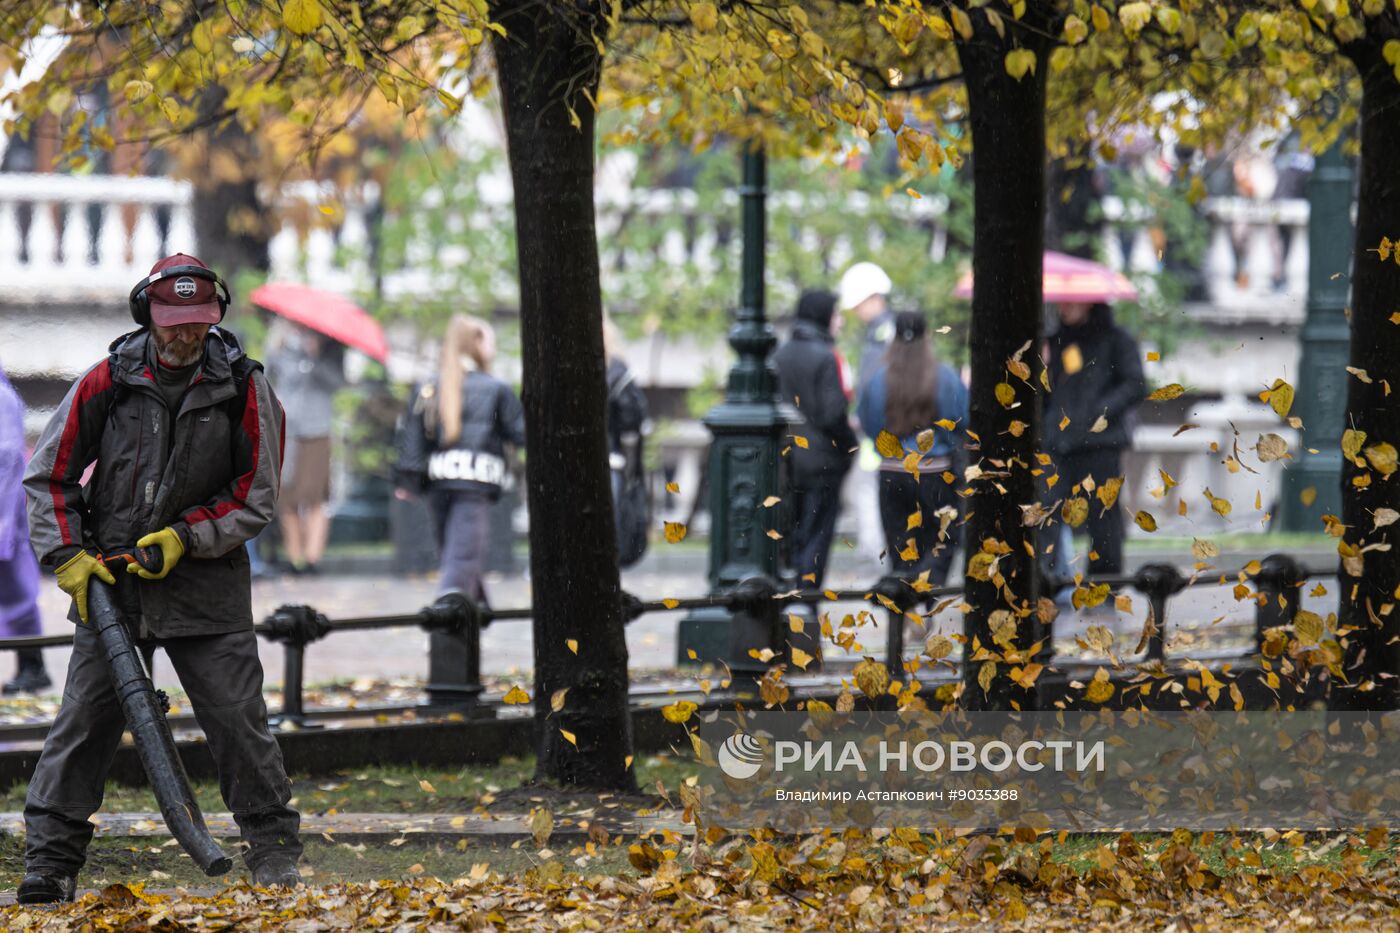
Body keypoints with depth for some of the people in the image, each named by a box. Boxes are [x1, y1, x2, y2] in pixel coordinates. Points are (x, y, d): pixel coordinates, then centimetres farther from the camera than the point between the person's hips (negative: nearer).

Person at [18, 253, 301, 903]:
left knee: (238, 720, -3)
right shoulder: (107, 384, -2)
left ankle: (273, 852, 9)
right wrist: (69, 554, -4)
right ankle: (50, 860, 3)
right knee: (83, 720, -2)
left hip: (205, 581, -1)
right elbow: (48, 476, 6)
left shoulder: (244, 391, -4)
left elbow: (257, 497, 0)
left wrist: (184, 538, -11)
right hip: (109, 584, 1)